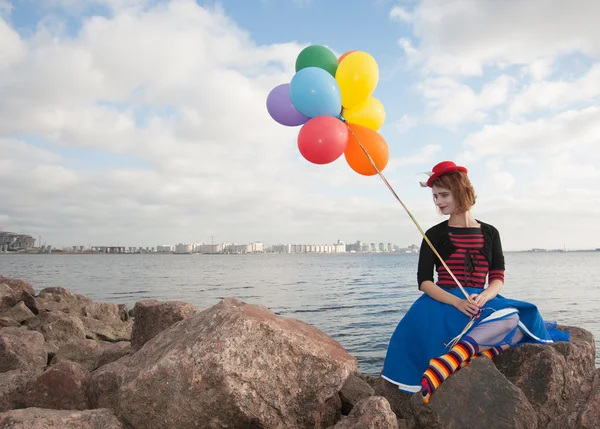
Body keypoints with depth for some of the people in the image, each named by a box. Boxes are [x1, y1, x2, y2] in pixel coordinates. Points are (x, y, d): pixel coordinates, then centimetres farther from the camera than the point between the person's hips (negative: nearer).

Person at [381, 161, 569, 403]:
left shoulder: (489, 233, 10)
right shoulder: (434, 235, 4)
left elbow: (497, 279, 5)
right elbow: (424, 281, -3)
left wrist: (483, 297, -19)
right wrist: (457, 302, -21)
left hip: (482, 303, 3)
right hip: (444, 303, -3)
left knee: (517, 317, -31)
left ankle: (451, 357, -38)